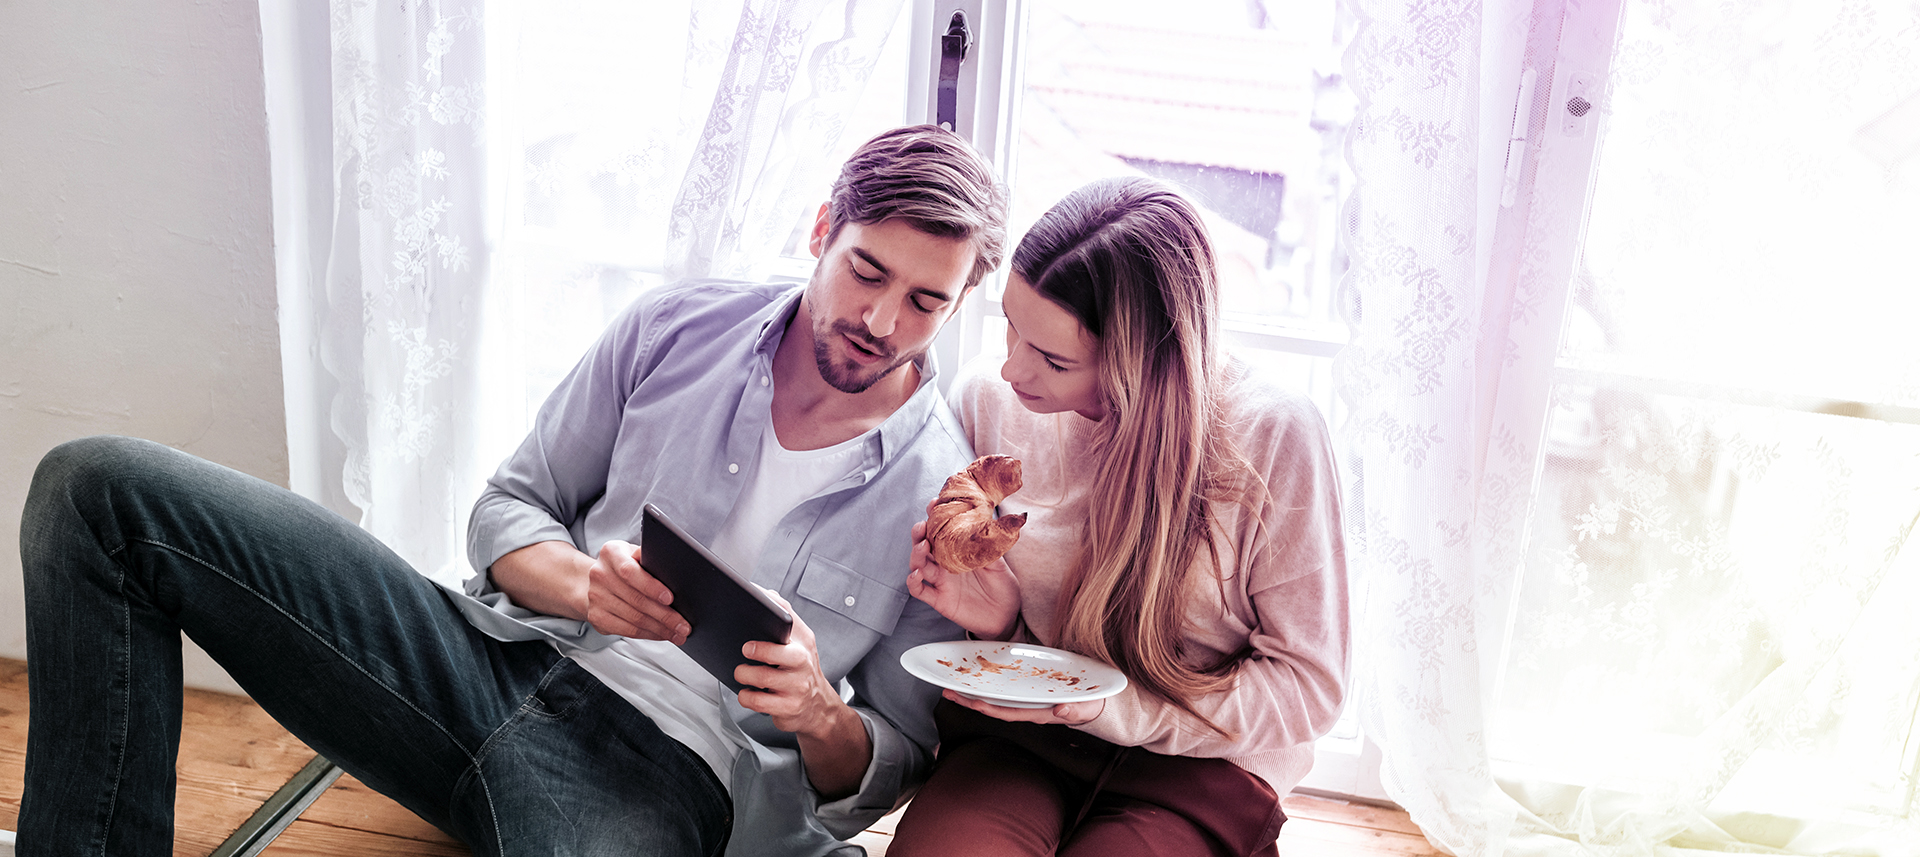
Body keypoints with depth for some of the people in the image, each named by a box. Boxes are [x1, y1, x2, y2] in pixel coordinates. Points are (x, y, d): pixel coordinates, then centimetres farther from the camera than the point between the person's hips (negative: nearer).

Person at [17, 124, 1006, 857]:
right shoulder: (675, 328, 5)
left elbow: (897, 760, 5)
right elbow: (507, 507, 11)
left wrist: (820, 715, -18)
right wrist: (585, 585, -12)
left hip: (663, 769, -4)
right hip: (501, 657, 5)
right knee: (100, 489, -6)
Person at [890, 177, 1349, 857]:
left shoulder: (1275, 437, -16)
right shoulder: (984, 401, -5)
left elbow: (1308, 687, -9)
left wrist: (1109, 706, -19)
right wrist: (997, 619, -13)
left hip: (1199, 766, -1)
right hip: (1015, 734, 2)